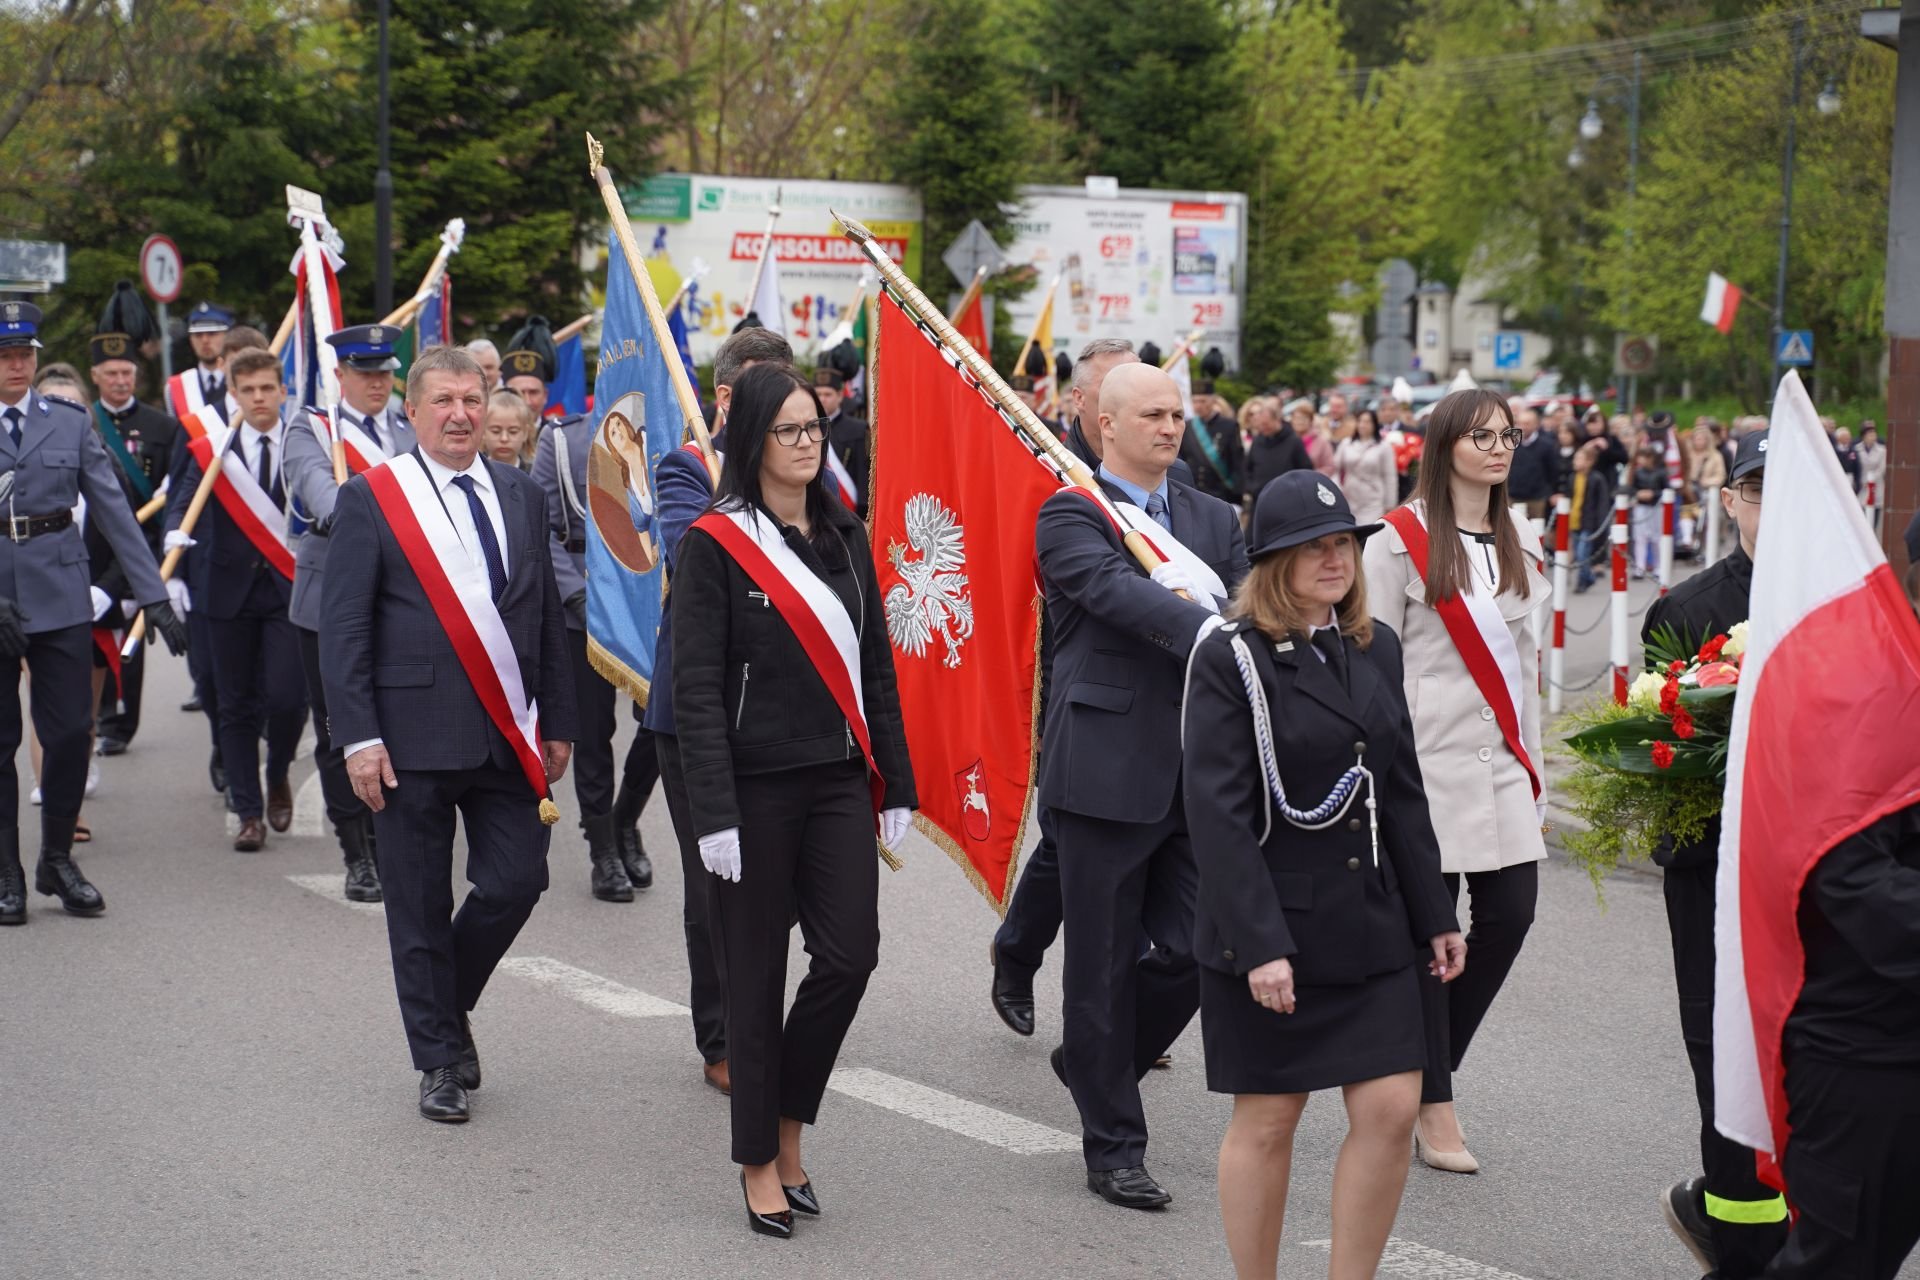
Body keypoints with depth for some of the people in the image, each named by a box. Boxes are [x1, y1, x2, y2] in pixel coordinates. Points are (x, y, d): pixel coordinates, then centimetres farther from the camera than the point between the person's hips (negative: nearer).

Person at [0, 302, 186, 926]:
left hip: (60, 598, 2)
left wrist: (154, 594, 1)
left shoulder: (69, 422, 6)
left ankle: (57, 859, 18)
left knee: (71, 732, 1)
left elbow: (113, 511, 5)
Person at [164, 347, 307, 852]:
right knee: (237, 706, 5)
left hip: (290, 587, -1)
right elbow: (181, 502, -7)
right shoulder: (210, 452, 3)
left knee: (287, 697, -10)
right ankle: (248, 812, 15)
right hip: (231, 589, 1)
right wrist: (177, 535, -28)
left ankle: (278, 776, 20)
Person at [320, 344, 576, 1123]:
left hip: (509, 736, 4)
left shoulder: (521, 497, 11)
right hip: (415, 735, -4)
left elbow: (547, 618, 15)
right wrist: (359, 737, -11)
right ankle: (440, 1060, 18)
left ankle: (449, 1004, 28)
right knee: (421, 906, 4)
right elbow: (342, 628, -4)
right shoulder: (371, 500, -2)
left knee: (516, 883, 1)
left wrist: (557, 723, 12)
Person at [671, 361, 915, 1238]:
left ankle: (788, 1122, 19)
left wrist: (894, 787, 9)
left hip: (838, 780, 5)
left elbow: (875, 669, 14)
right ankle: (759, 1163, 15)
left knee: (849, 955, -3)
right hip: (757, 786, -5)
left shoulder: (845, 538, 11)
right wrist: (714, 814, -16)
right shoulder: (715, 543, -6)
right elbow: (697, 690, -10)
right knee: (757, 975, 2)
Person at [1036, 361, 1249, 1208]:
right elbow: (1116, 590, -22)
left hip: (1198, 771, 5)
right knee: (1104, 967, 4)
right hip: (1109, 767, -5)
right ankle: (1112, 1148, 16)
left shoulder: (1213, 518, 14)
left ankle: (1091, 1063, 32)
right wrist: (1201, 629, -36)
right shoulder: (1070, 515, -4)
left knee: (1194, 950, 4)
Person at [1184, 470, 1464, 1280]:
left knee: (1392, 1109, 1)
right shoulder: (1230, 658, -10)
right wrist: (1259, 944, -20)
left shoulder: (1377, 649, 9)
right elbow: (1218, 814, -15)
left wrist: (1435, 915, 11)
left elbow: (1402, 794, 14)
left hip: (1370, 923, 6)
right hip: (1270, 923, -5)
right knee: (1267, 1121, 4)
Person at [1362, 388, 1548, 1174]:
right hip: (1429, 757, -6)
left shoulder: (1520, 542, 13)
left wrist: (1533, 760, 16)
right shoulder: (1402, 541, -6)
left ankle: (1421, 1060, 22)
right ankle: (1433, 1107, 9)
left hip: (1502, 758, 6)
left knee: (1510, 913, 2)